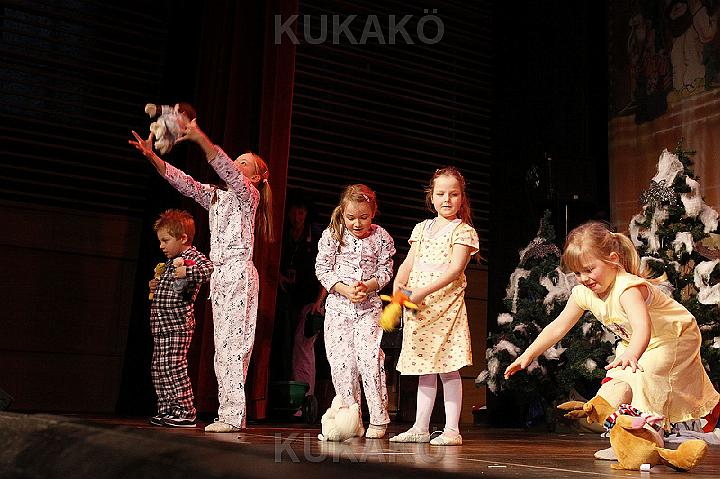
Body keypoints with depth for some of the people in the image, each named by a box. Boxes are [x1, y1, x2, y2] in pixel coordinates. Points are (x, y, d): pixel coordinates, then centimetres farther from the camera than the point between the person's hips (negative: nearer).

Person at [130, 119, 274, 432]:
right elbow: (183, 182, 14)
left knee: (232, 342, -12)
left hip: (238, 272, -8)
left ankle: (233, 416, -11)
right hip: (220, 274, 8)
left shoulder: (248, 193, 1)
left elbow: (226, 169, -17)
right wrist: (151, 155, 3)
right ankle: (230, 414, 7)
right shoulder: (215, 196, 21)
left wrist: (200, 138, -29)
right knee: (223, 344, 5)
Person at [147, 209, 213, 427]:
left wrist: (188, 272, -35)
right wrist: (156, 286, 19)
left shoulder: (192, 256, -8)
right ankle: (167, 410, 19)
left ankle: (186, 412, -5)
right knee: (158, 368, 11)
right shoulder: (171, 262, 22)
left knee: (173, 365, -11)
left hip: (178, 322, -10)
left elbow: (210, 268, -27)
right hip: (161, 324, 10)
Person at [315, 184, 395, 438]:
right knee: (340, 362, -1)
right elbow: (322, 269, -1)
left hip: (369, 306, -1)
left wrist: (367, 287, -16)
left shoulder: (381, 237, 0)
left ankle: (378, 420, 1)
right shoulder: (332, 235, 0)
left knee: (370, 360, -12)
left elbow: (385, 271, 3)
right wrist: (344, 289, -14)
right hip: (338, 305, 1)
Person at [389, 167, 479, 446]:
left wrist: (423, 291, -21)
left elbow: (455, 269, -13)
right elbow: (409, 262, 14)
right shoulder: (422, 228, 17)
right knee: (424, 367, 11)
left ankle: (452, 429, 3)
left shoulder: (463, 231, -2)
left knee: (447, 366, -4)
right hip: (418, 307, 6)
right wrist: (399, 284, -6)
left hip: (446, 303, -6)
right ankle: (420, 428, 17)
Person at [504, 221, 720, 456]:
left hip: (675, 339, -7)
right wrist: (528, 355, -11)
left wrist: (631, 355, -74)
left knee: (643, 379, -28)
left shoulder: (627, 288, -37)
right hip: (635, 345, 7)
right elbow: (558, 327, -6)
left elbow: (642, 328, -55)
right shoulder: (583, 293, -14)